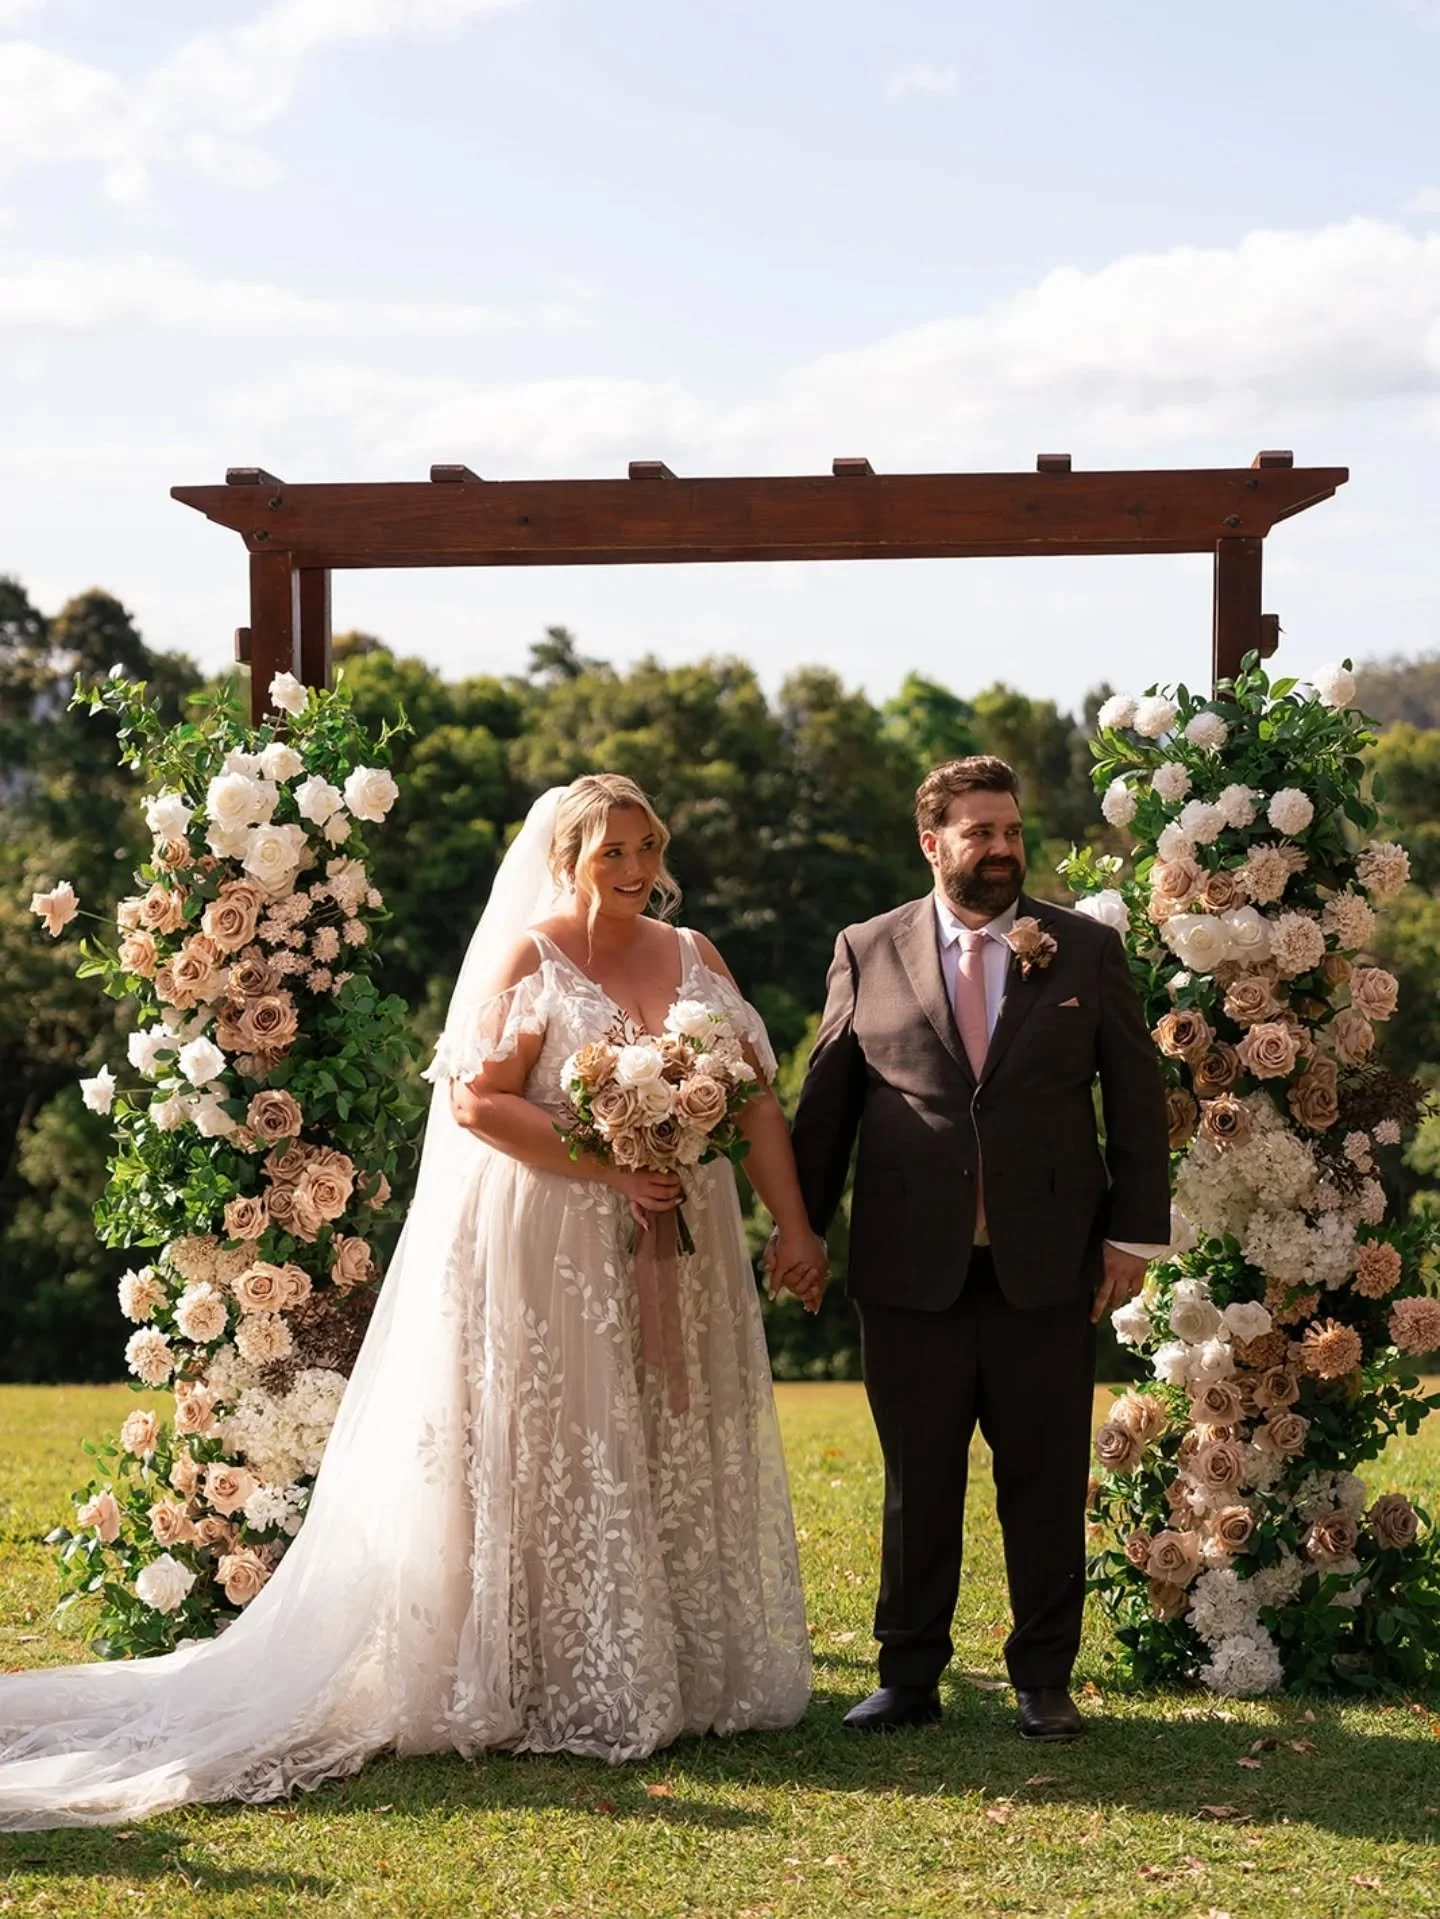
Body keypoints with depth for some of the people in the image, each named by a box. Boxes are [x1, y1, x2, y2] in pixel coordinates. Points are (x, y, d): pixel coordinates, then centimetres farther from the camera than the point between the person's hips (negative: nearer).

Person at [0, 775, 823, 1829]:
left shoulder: (695, 958, 11)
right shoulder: (527, 957, -4)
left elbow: (757, 1100, 7)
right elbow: (476, 1101, -14)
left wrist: (796, 1227, -3)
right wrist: (612, 1171, -18)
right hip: (551, 1245, -5)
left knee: (679, 1455, 10)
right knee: (556, 1461, -2)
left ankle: (684, 1675, 21)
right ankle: (566, 1694, 6)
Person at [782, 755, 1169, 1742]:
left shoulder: (1088, 950, 6)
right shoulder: (868, 953, 5)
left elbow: (1137, 1101, 6)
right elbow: (824, 1102, 8)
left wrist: (1134, 1235, 1)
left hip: (1047, 1268, 0)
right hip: (909, 1267, 0)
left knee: (1046, 1478, 5)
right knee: (917, 1482, 8)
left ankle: (1045, 1678, 16)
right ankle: (910, 1677, 18)